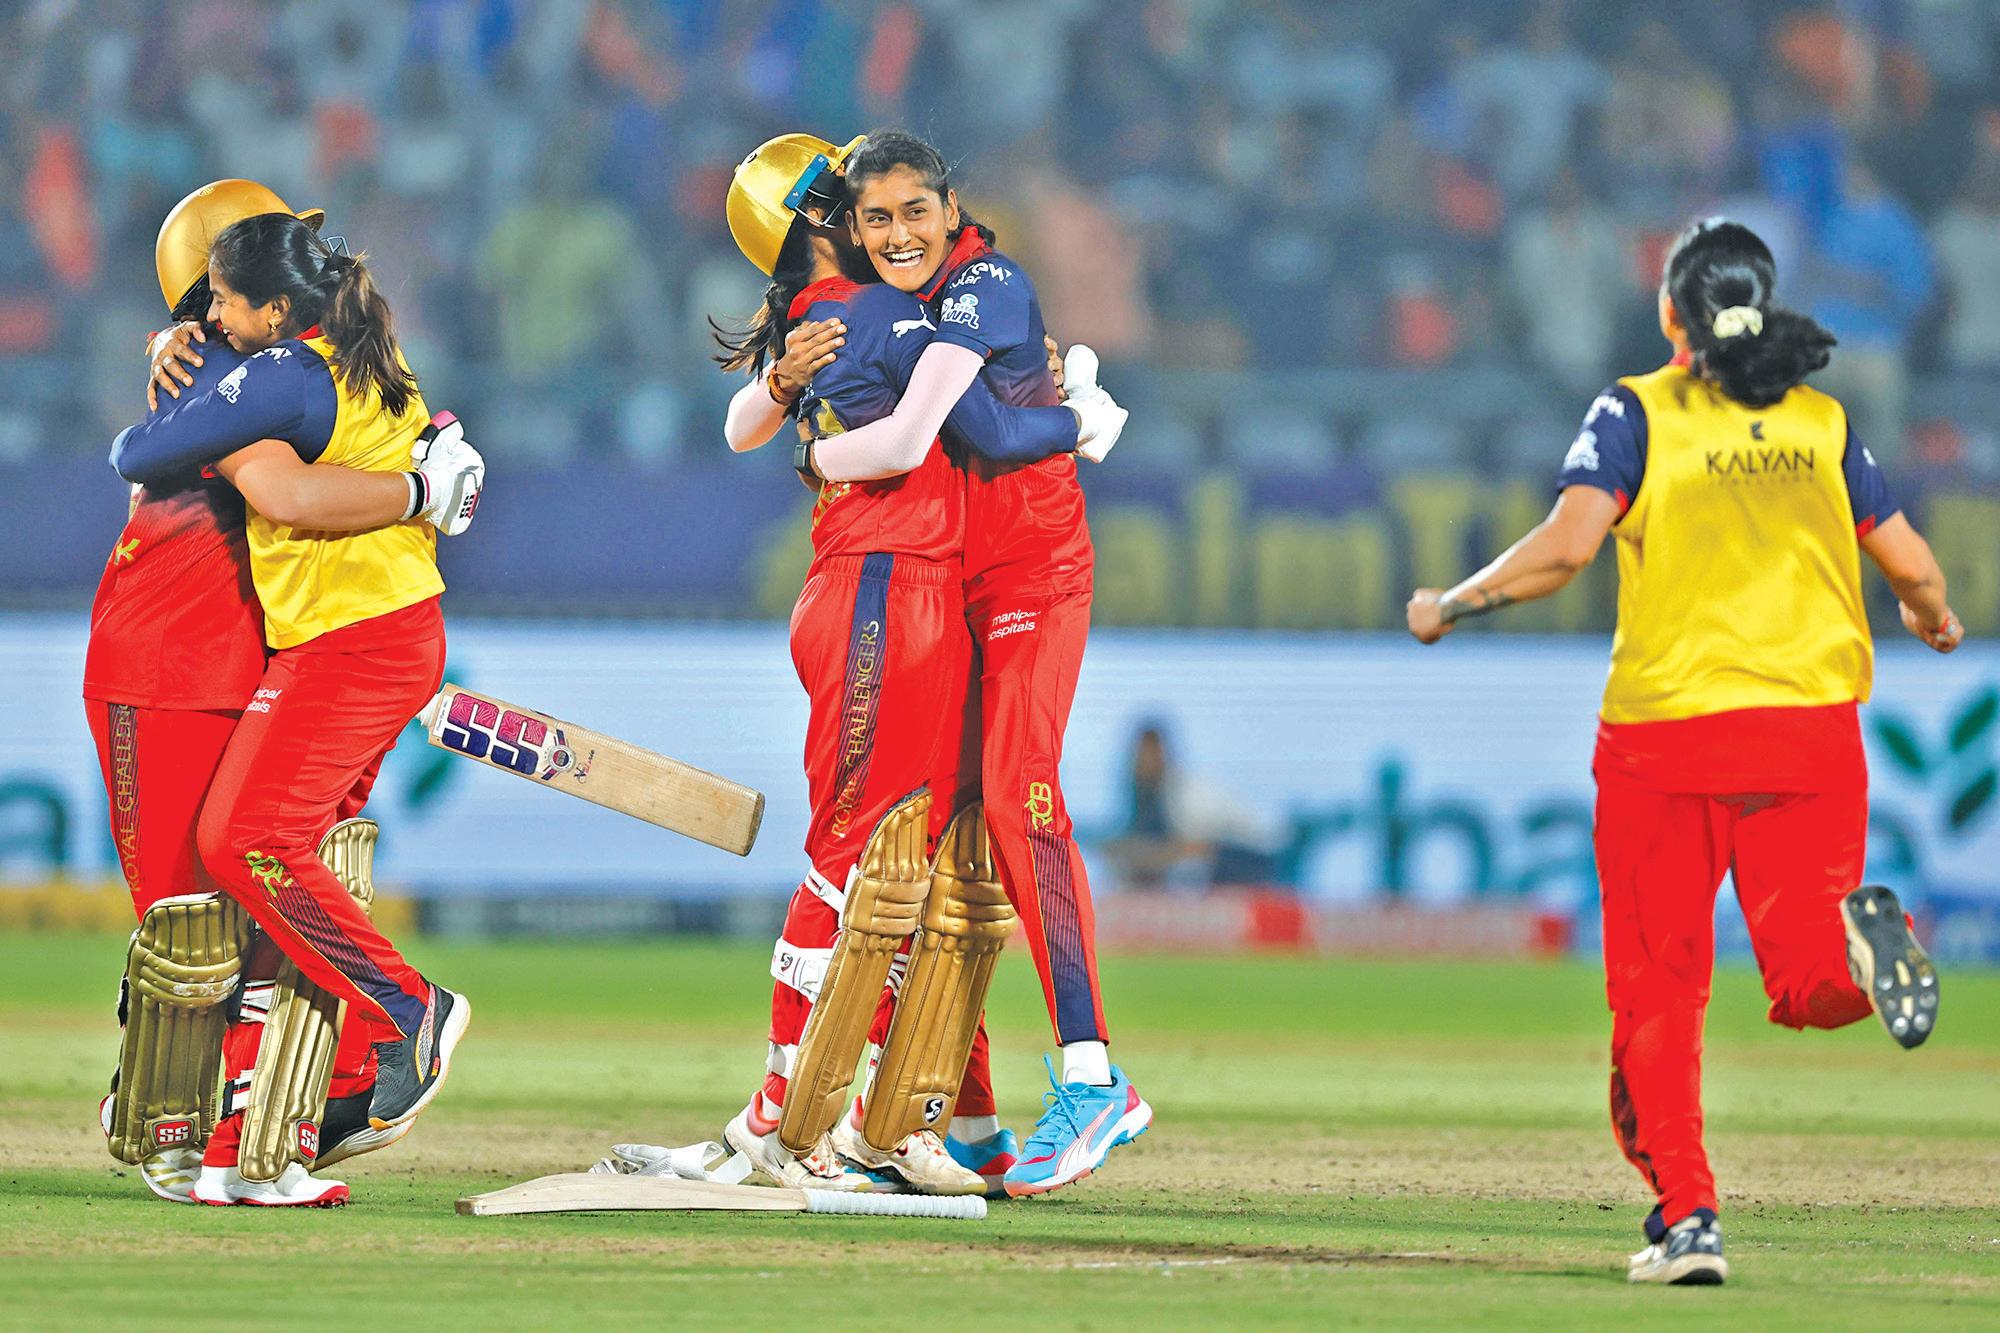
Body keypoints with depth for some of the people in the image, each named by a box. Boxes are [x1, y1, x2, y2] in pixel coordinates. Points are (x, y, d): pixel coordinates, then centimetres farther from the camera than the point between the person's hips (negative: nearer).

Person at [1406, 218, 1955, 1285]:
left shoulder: (1637, 412, 0)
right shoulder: (1824, 422, 11)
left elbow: (1568, 542, -13)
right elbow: (1912, 565, 11)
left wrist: (1451, 606, 0)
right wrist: (1933, 619, 34)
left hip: (1666, 730, -2)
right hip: (1813, 732, 2)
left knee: (1655, 987, 7)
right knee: (1810, 986, 3)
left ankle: (1685, 1214, -3)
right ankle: (1854, 940, -33)